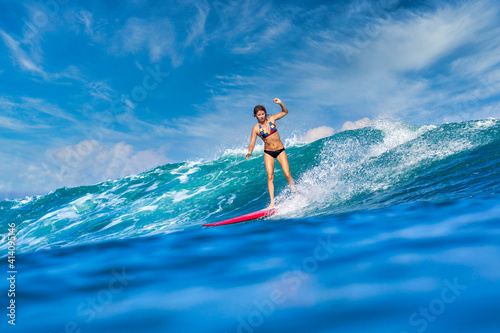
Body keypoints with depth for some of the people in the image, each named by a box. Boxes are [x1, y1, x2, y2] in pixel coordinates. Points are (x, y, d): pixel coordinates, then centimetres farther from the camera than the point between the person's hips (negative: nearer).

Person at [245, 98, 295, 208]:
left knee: (287, 175, -6)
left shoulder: (271, 119, -3)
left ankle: (295, 193, 18)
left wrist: (280, 103, -12)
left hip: (280, 150, 0)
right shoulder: (256, 129, -7)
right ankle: (272, 202, -9)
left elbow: (285, 112, 7)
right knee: (270, 176, -10)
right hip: (268, 153, 0)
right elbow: (252, 143, -10)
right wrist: (250, 152, -31)